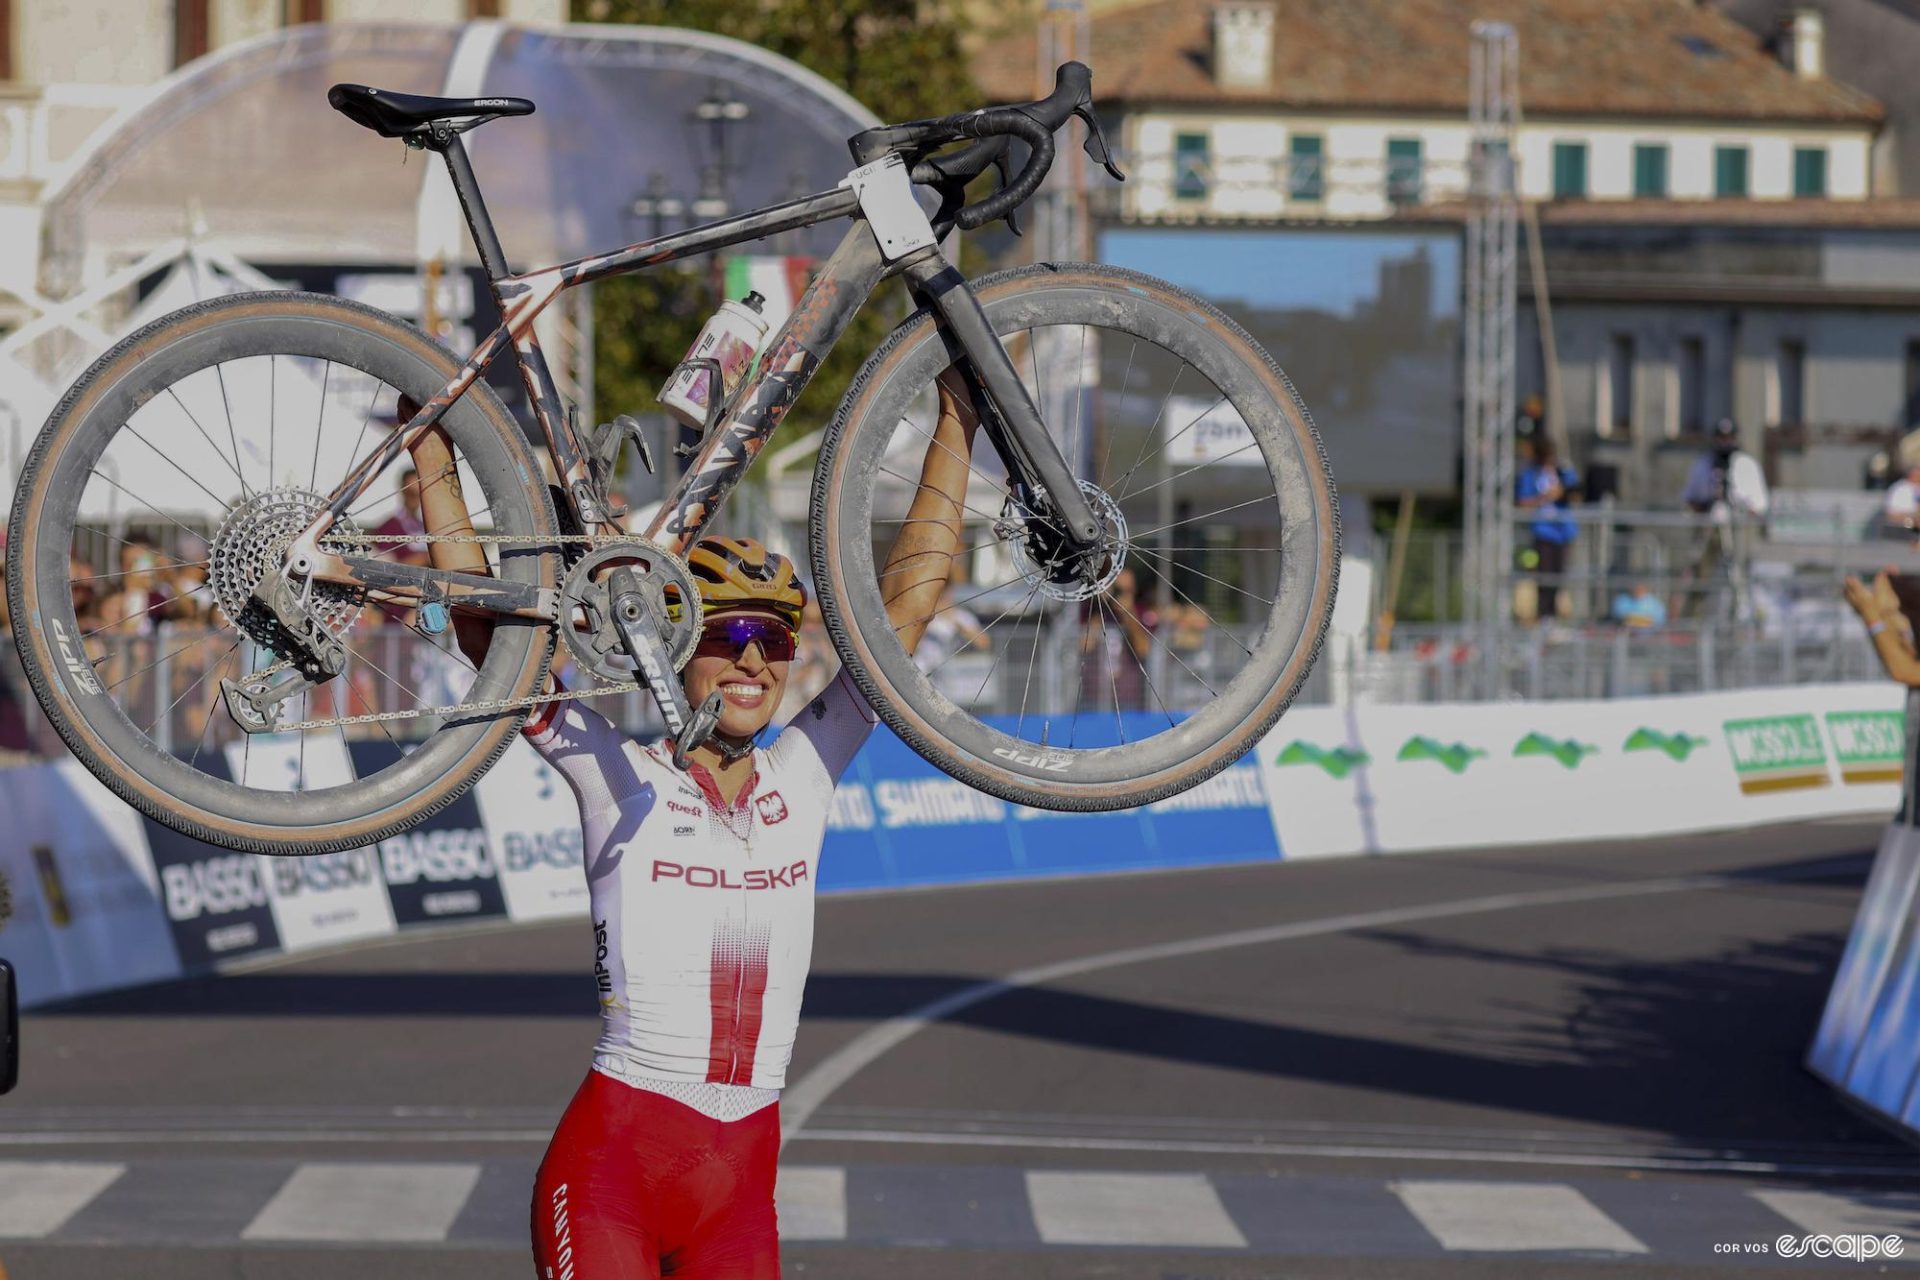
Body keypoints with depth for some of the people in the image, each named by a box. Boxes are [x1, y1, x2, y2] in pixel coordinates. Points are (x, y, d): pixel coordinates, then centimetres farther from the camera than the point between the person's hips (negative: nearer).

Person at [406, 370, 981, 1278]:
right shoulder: (620, 781, -1)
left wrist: (956, 426, 8)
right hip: (610, 1168, -4)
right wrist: (434, 456, -6)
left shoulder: (801, 779, 8)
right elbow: (483, 628, -5)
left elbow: (910, 594, 8)